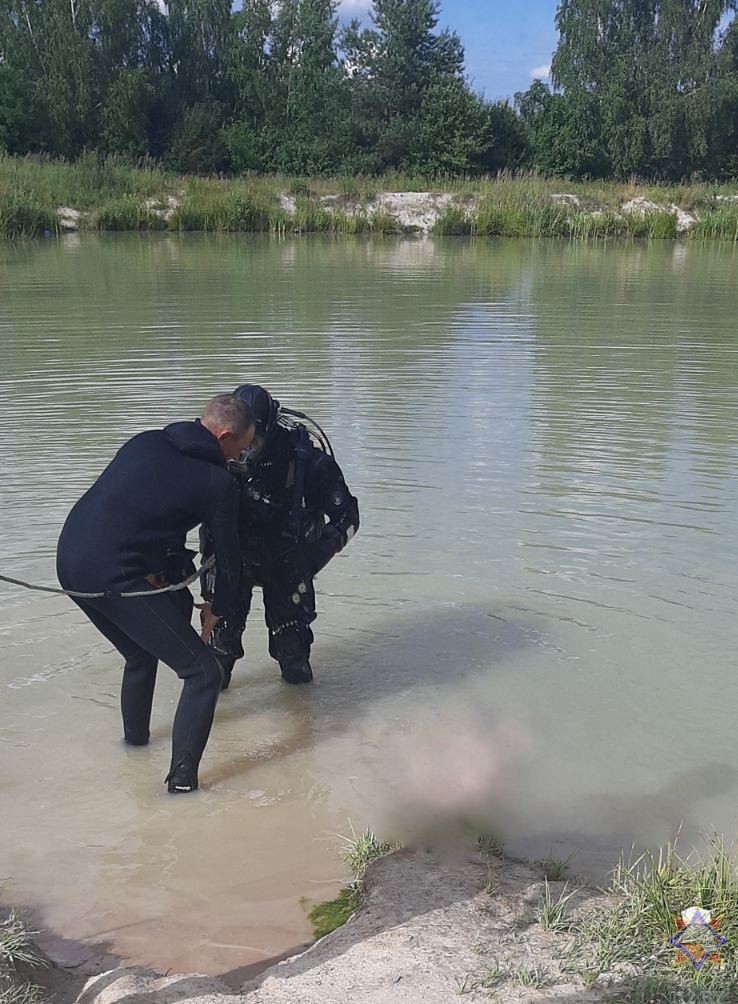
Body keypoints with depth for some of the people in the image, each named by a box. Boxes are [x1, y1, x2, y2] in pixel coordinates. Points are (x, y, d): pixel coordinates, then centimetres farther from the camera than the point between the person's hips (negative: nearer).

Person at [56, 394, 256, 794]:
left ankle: (135, 734, 47)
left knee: (140, 654, 32)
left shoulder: (145, 442, 15)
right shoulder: (218, 483, -2)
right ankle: (182, 776, 0)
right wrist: (216, 610, 23)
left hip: (69, 560, 8)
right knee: (203, 672, 2)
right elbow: (229, 563, 4)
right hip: (114, 577, -8)